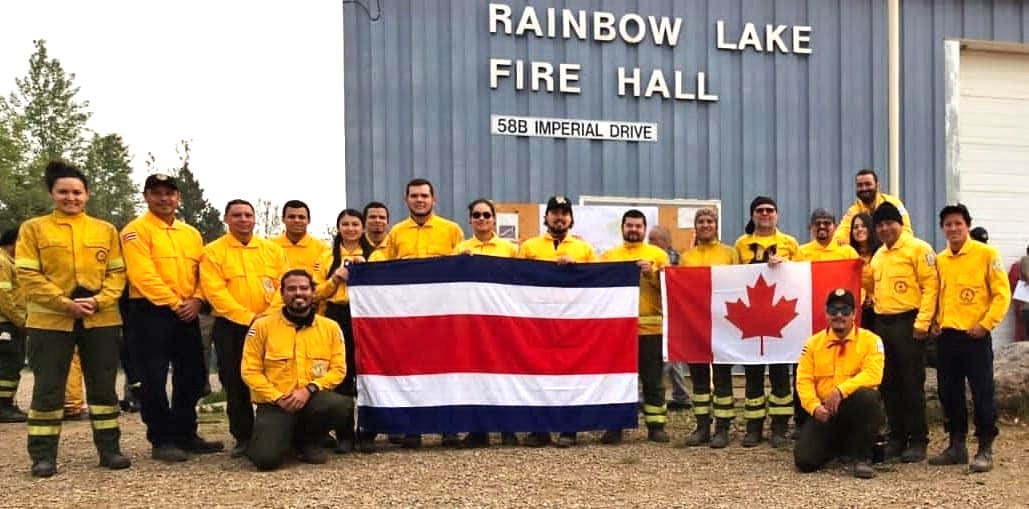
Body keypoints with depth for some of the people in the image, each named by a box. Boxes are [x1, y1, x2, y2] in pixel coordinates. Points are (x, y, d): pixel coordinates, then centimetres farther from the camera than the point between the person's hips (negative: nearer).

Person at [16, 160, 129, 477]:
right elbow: (29, 275, -4)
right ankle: (43, 455, 7)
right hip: (50, 319, -2)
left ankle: (109, 449, 13)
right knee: (48, 388, 1)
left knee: (103, 386, 6)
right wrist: (65, 303, -14)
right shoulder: (33, 228, 4)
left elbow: (117, 273, 7)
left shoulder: (106, 230, 11)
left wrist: (100, 301, -11)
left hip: (101, 319, 2)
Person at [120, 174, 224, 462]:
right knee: (154, 379, -4)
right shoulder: (136, 231, -5)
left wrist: (196, 300, -6)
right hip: (149, 312, -6)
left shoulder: (192, 233, 15)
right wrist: (175, 303, -16)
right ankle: (161, 441, 4)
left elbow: (202, 272, 13)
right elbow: (144, 276, -15)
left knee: (192, 376, 10)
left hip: (187, 315, 7)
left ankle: (185, 435, 22)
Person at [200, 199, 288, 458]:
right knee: (235, 384, 3)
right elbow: (215, 291, -10)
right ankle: (243, 437, 13)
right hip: (230, 327, -1)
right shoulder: (213, 252, 0)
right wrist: (248, 317, -18)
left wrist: (270, 314, -14)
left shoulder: (273, 250, 9)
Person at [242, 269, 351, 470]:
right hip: (275, 403, -2)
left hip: (313, 400, 2)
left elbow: (338, 369, 1)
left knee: (341, 404, -32)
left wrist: (309, 389, -15)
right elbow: (250, 371, -2)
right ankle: (284, 436, 14)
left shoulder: (330, 327, 5)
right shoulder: (262, 326, 0)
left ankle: (308, 441, 1)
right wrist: (278, 398, -13)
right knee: (267, 458, -26)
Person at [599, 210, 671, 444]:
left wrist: (652, 274, -12)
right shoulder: (609, 255, 12)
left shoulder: (658, 254, 9)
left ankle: (656, 426, 10)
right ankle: (614, 427, 8)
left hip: (650, 327, -1)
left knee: (653, 379, 4)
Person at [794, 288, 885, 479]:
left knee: (869, 396, -37)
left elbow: (873, 375, -17)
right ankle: (836, 445, 22)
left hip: (855, 408, -2)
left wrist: (841, 390, -27)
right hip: (824, 412, 2)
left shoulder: (870, 340, -2)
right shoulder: (813, 343, 5)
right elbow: (804, 380, 0)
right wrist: (814, 406, -18)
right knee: (805, 460, -16)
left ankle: (862, 457, -17)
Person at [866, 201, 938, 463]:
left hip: (908, 323, -7)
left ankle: (918, 441, 5)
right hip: (882, 323, 7)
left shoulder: (918, 248, -6)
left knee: (912, 384, -3)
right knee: (888, 384, 10)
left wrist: (922, 322, -18)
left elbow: (931, 285, -11)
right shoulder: (878, 255, 16)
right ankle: (897, 437, 19)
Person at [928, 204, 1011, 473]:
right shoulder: (939, 260, 10)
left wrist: (985, 324, -14)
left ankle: (985, 450, 6)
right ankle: (956, 447, 21)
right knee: (949, 394, 10)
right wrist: (935, 321, 6)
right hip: (946, 336, 5)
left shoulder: (986, 254, -5)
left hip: (975, 336, -5)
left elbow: (1002, 293, -7)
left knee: (982, 394, -2)